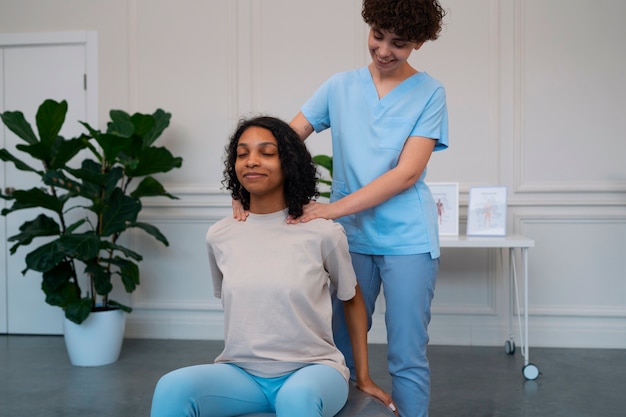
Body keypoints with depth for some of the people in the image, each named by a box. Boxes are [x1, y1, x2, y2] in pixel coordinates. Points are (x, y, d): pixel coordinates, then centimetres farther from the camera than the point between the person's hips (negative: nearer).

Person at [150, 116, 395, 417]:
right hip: (241, 371, 3)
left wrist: (364, 378, 12)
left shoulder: (323, 232, -7)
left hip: (312, 368, -2)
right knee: (172, 389, -27)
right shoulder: (218, 236, 2)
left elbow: (351, 299, 8)